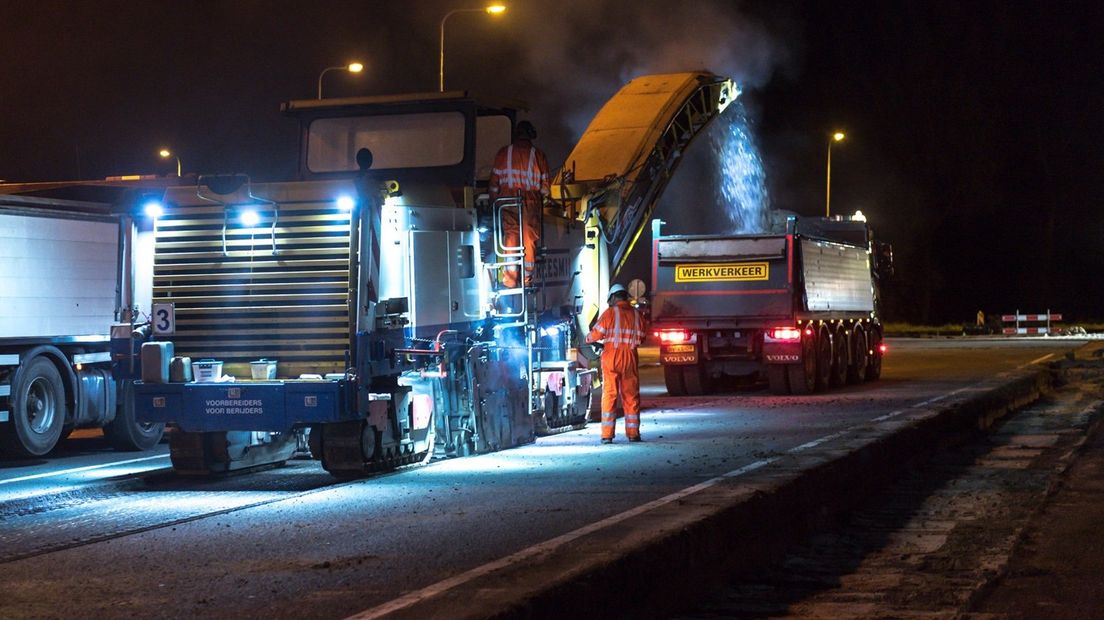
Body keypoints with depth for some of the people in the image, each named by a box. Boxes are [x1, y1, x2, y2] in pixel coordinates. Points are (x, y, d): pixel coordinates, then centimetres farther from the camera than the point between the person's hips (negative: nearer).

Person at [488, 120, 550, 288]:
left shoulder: (504, 152, 4)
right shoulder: (538, 154, 4)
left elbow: (495, 179, 5)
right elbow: (544, 182, 4)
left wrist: (493, 199, 13)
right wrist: (543, 198, 18)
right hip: (531, 201, 0)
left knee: (510, 238, 0)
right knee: (529, 238, 6)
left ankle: (510, 279, -6)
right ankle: (527, 277, 6)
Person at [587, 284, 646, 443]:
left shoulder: (610, 313, -6)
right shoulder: (636, 314, 5)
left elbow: (597, 333, -7)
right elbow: (641, 338, 10)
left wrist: (588, 339, 14)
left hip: (611, 359, -3)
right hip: (630, 360, 3)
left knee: (609, 395, 0)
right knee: (631, 396, 10)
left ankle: (607, 435, -3)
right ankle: (633, 433, 13)